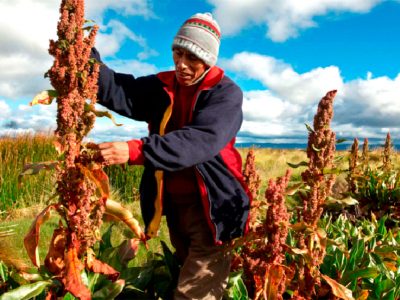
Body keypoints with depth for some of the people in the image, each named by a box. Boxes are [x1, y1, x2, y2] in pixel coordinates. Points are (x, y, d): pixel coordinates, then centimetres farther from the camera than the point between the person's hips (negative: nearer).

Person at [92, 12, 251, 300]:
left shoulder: (226, 93, -13)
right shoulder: (162, 87, 4)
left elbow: (200, 141, -30)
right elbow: (118, 91, -11)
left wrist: (136, 151, -41)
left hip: (210, 205, -6)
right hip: (173, 203, 6)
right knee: (186, 269, 24)